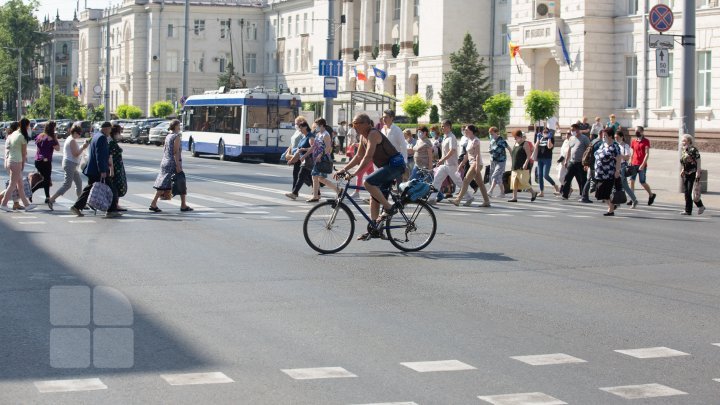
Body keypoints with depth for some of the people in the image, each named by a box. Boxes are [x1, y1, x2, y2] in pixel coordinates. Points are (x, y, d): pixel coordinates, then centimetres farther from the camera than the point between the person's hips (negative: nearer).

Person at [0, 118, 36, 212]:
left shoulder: (13, 134, 10)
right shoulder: (22, 137, -13)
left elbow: (8, 147, 9)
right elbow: (24, 153, -8)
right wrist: (23, 164, 6)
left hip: (10, 161, 8)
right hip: (16, 162, -8)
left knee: (20, 184, 12)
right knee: (12, 185, 0)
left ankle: (26, 204, 16)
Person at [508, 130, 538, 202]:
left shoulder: (525, 144, -7)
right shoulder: (516, 144, 17)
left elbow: (529, 155, -13)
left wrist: (525, 163, -24)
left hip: (522, 167, -8)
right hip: (515, 167, 8)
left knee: (523, 181, -8)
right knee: (514, 182, 3)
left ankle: (533, 193, 10)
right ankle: (514, 197, 4)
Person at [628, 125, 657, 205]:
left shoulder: (646, 141, -4)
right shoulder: (633, 141, 11)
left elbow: (647, 154, -9)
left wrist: (643, 164, -17)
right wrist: (630, 162, 8)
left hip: (642, 165, -5)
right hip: (634, 164, 5)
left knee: (642, 182, -1)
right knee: (632, 180, -3)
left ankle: (651, 195, 21)